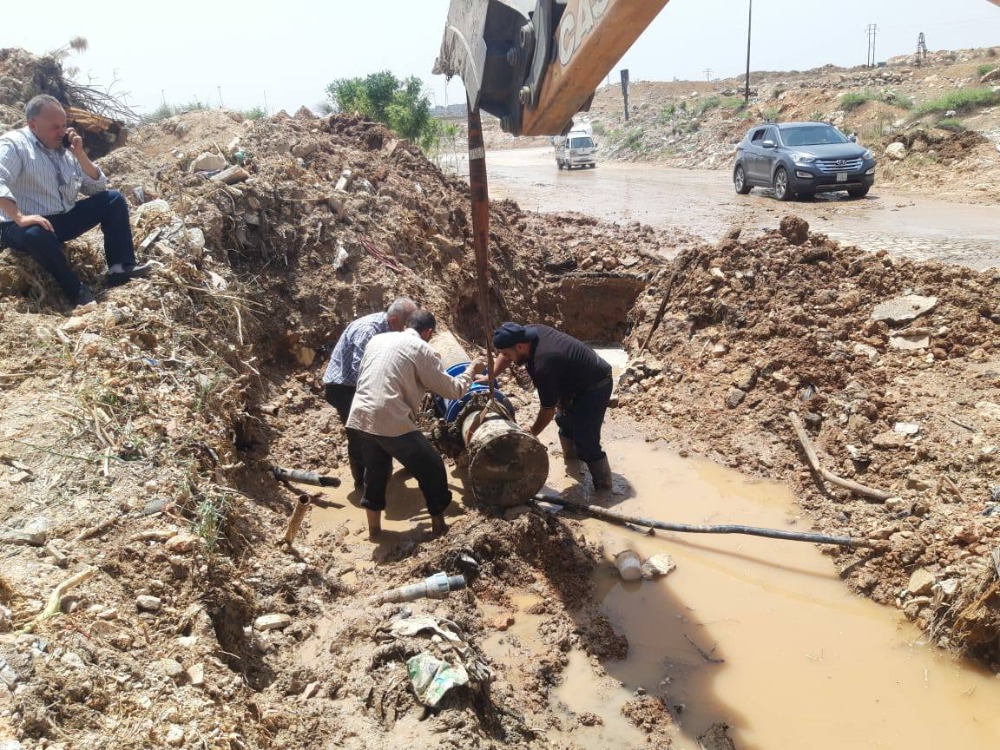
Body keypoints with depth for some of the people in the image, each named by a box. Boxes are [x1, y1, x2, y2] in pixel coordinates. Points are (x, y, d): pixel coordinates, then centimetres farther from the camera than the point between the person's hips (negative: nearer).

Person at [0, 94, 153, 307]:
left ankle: (121, 269, -16)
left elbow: (98, 187, 9)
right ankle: (77, 291, -21)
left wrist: (80, 155, -3)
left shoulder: (65, 148, 11)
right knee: (38, 235, -42)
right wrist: (20, 218, -34)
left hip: (63, 220, 7)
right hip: (27, 226, -7)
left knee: (114, 199, -4)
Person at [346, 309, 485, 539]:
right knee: (432, 469, 12)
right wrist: (471, 370, 19)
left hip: (359, 419, 7)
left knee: (375, 469, 27)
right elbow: (453, 390, 0)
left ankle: (373, 528, 36)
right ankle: (439, 526, 22)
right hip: (392, 423, -6)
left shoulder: (378, 339, 17)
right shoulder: (422, 350, -1)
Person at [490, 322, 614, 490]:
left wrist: (531, 434, -10)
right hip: (579, 378, 10)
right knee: (564, 419, 27)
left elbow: (548, 409, -23)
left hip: (595, 387, -10)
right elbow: (505, 354, 10)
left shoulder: (542, 365, -35)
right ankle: (571, 454, 49)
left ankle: (604, 488, -4)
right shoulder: (531, 331, -11)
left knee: (586, 442, -14)